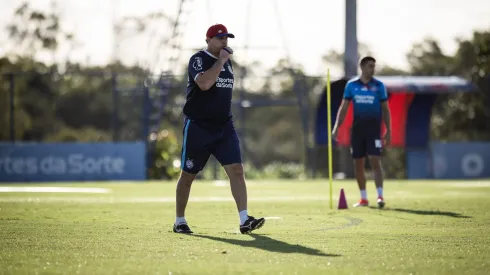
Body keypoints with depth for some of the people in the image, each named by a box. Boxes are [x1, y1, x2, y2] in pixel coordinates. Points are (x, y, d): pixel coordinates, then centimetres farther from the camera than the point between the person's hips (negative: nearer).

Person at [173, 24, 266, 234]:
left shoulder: (226, 61, 13)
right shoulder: (198, 59, -10)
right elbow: (204, 83, -29)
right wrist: (220, 61, -21)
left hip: (224, 127, 6)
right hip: (198, 127, -5)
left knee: (236, 170, -11)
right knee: (188, 175, 6)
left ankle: (244, 220, -18)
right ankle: (179, 221, 20)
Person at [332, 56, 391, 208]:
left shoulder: (379, 86, 2)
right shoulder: (351, 85, 5)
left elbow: (385, 110, 6)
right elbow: (344, 107, 8)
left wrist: (388, 131, 0)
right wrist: (337, 126, -3)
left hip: (374, 129, -2)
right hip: (357, 129, 2)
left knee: (375, 161, -13)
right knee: (358, 164, 5)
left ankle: (380, 196, -14)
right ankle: (364, 198, 14)